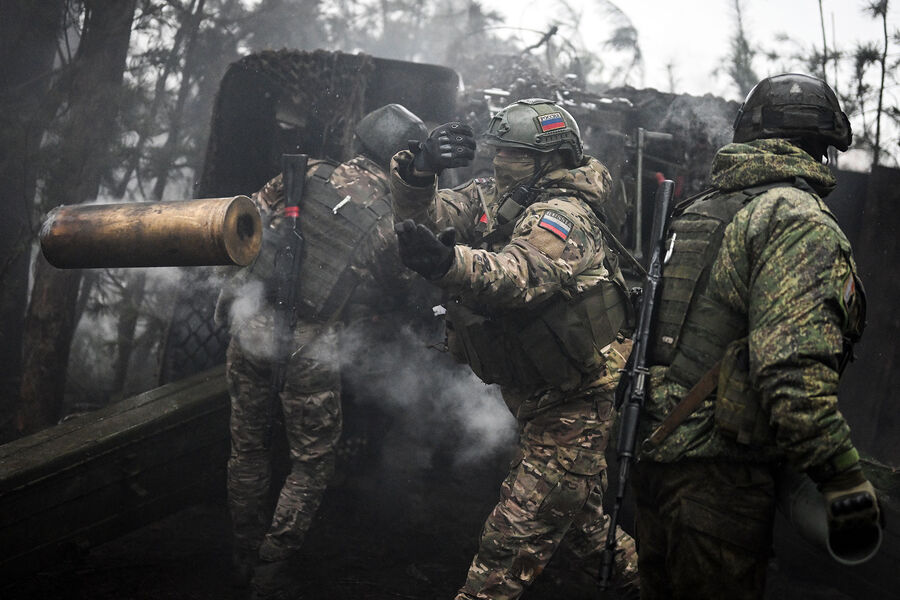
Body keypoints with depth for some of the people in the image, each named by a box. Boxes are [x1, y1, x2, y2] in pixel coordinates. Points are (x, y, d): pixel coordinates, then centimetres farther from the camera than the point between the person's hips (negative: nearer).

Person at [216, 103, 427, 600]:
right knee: (311, 464, 14)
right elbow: (381, 299, 3)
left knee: (247, 447, 20)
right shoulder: (392, 222, -6)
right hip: (306, 348, -4)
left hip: (249, 321, 4)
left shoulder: (309, 174, 0)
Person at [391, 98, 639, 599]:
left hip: (573, 406, -10)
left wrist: (447, 261, -60)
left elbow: (518, 277, -41)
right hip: (541, 403, 10)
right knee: (582, 520, 25)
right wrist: (420, 169, -25)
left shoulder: (562, 215, -22)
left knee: (517, 538, -9)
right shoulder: (493, 199, 5)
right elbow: (424, 215, -4)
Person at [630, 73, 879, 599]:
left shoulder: (693, 212, 15)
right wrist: (846, 479, -21)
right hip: (720, 477, -8)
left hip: (651, 460, 8)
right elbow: (795, 370, -25)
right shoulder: (801, 221, -13)